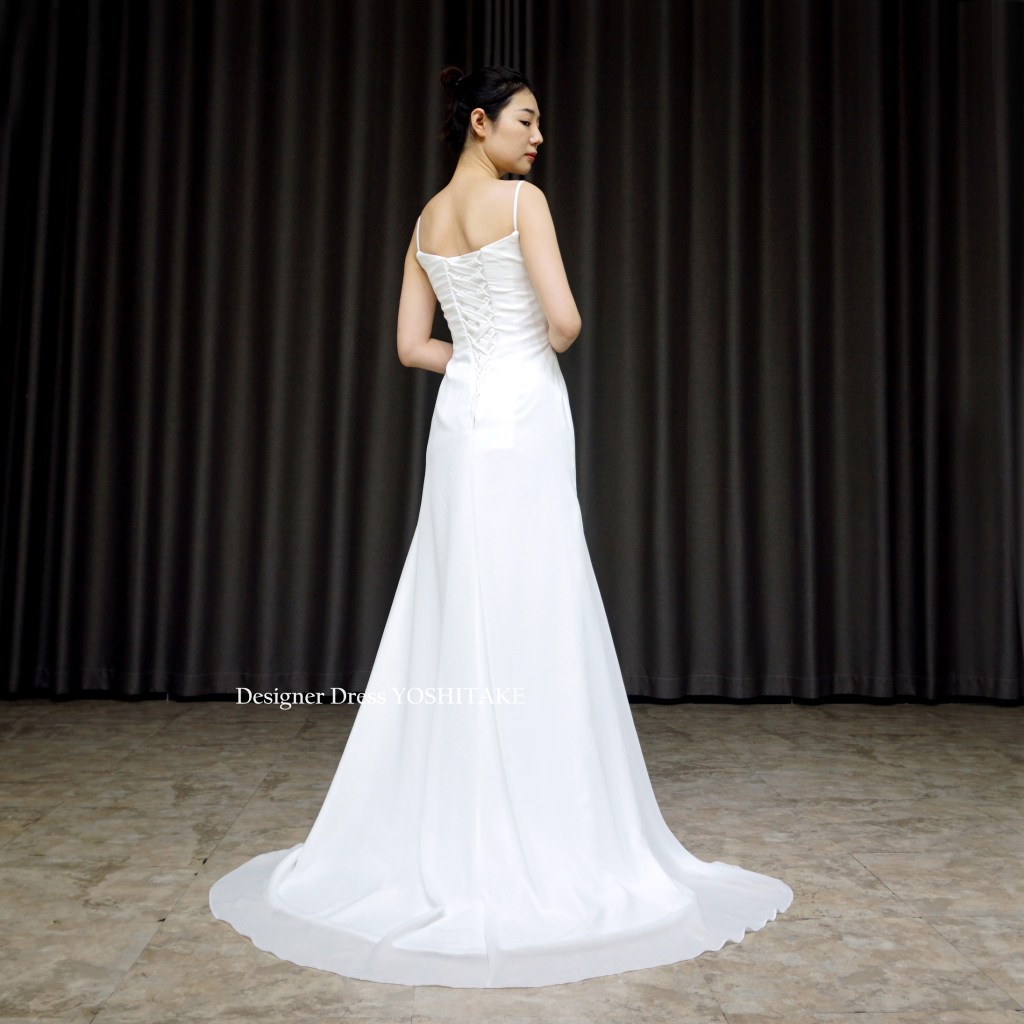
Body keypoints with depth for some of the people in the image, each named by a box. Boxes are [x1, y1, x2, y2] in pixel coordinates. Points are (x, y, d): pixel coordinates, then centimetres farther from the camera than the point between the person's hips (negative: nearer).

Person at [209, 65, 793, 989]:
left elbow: (412, 345, 14)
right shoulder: (522, 199, -4)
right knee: (530, 625, -3)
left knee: (455, 623, 10)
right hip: (524, 420, -7)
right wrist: (547, 346, 8)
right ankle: (533, 839, 5)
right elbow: (564, 319, -13)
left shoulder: (428, 219, 16)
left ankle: (437, 830, 19)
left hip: (460, 421, 7)